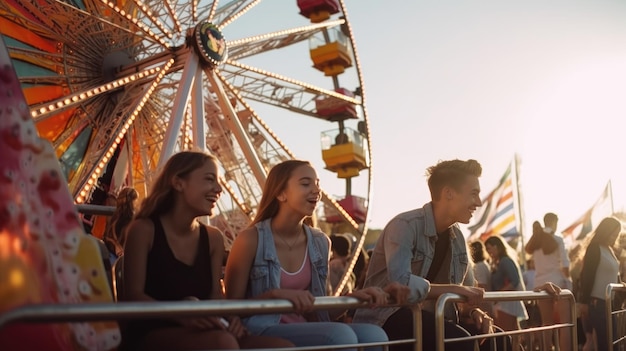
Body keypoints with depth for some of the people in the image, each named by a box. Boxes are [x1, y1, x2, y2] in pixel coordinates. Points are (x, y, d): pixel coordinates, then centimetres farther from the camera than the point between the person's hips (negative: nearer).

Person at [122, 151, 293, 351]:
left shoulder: (213, 238, 11)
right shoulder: (144, 229, -5)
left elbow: (215, 293, 9)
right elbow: (133, 295, -10)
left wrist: (228, 316, -16)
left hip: (197, 333, 6)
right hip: (152, 334, -5)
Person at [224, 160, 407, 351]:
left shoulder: (321, 242, 9)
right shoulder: (250, 239, -7)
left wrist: (353, 297, -3)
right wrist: (275, 294, -20)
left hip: (304, 330, 6)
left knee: (373, 334, -23)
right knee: (340, 334, -32)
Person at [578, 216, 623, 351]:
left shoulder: (609, 250, 15)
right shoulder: (594, 249, -10)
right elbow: (587, 276, -13)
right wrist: (584, 301, -15)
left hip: (609, 302, 8)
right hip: (598, 302, -8)